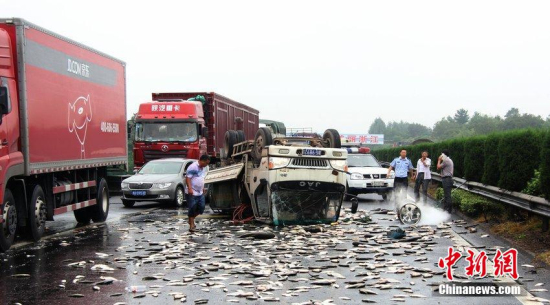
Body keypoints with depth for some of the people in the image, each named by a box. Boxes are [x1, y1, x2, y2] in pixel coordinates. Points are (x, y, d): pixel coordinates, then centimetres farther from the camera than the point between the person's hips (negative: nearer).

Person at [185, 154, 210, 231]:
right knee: (192, 209, -4)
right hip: (192, 193, -8)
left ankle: (191, 220, 29)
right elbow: (187, 178, -20)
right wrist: (189, 188, -29)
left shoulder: (205, 168, 9)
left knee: (201, 208, 9)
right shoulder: (193, 167, -17)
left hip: (200, 192, 8)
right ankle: (191, 225, 5)